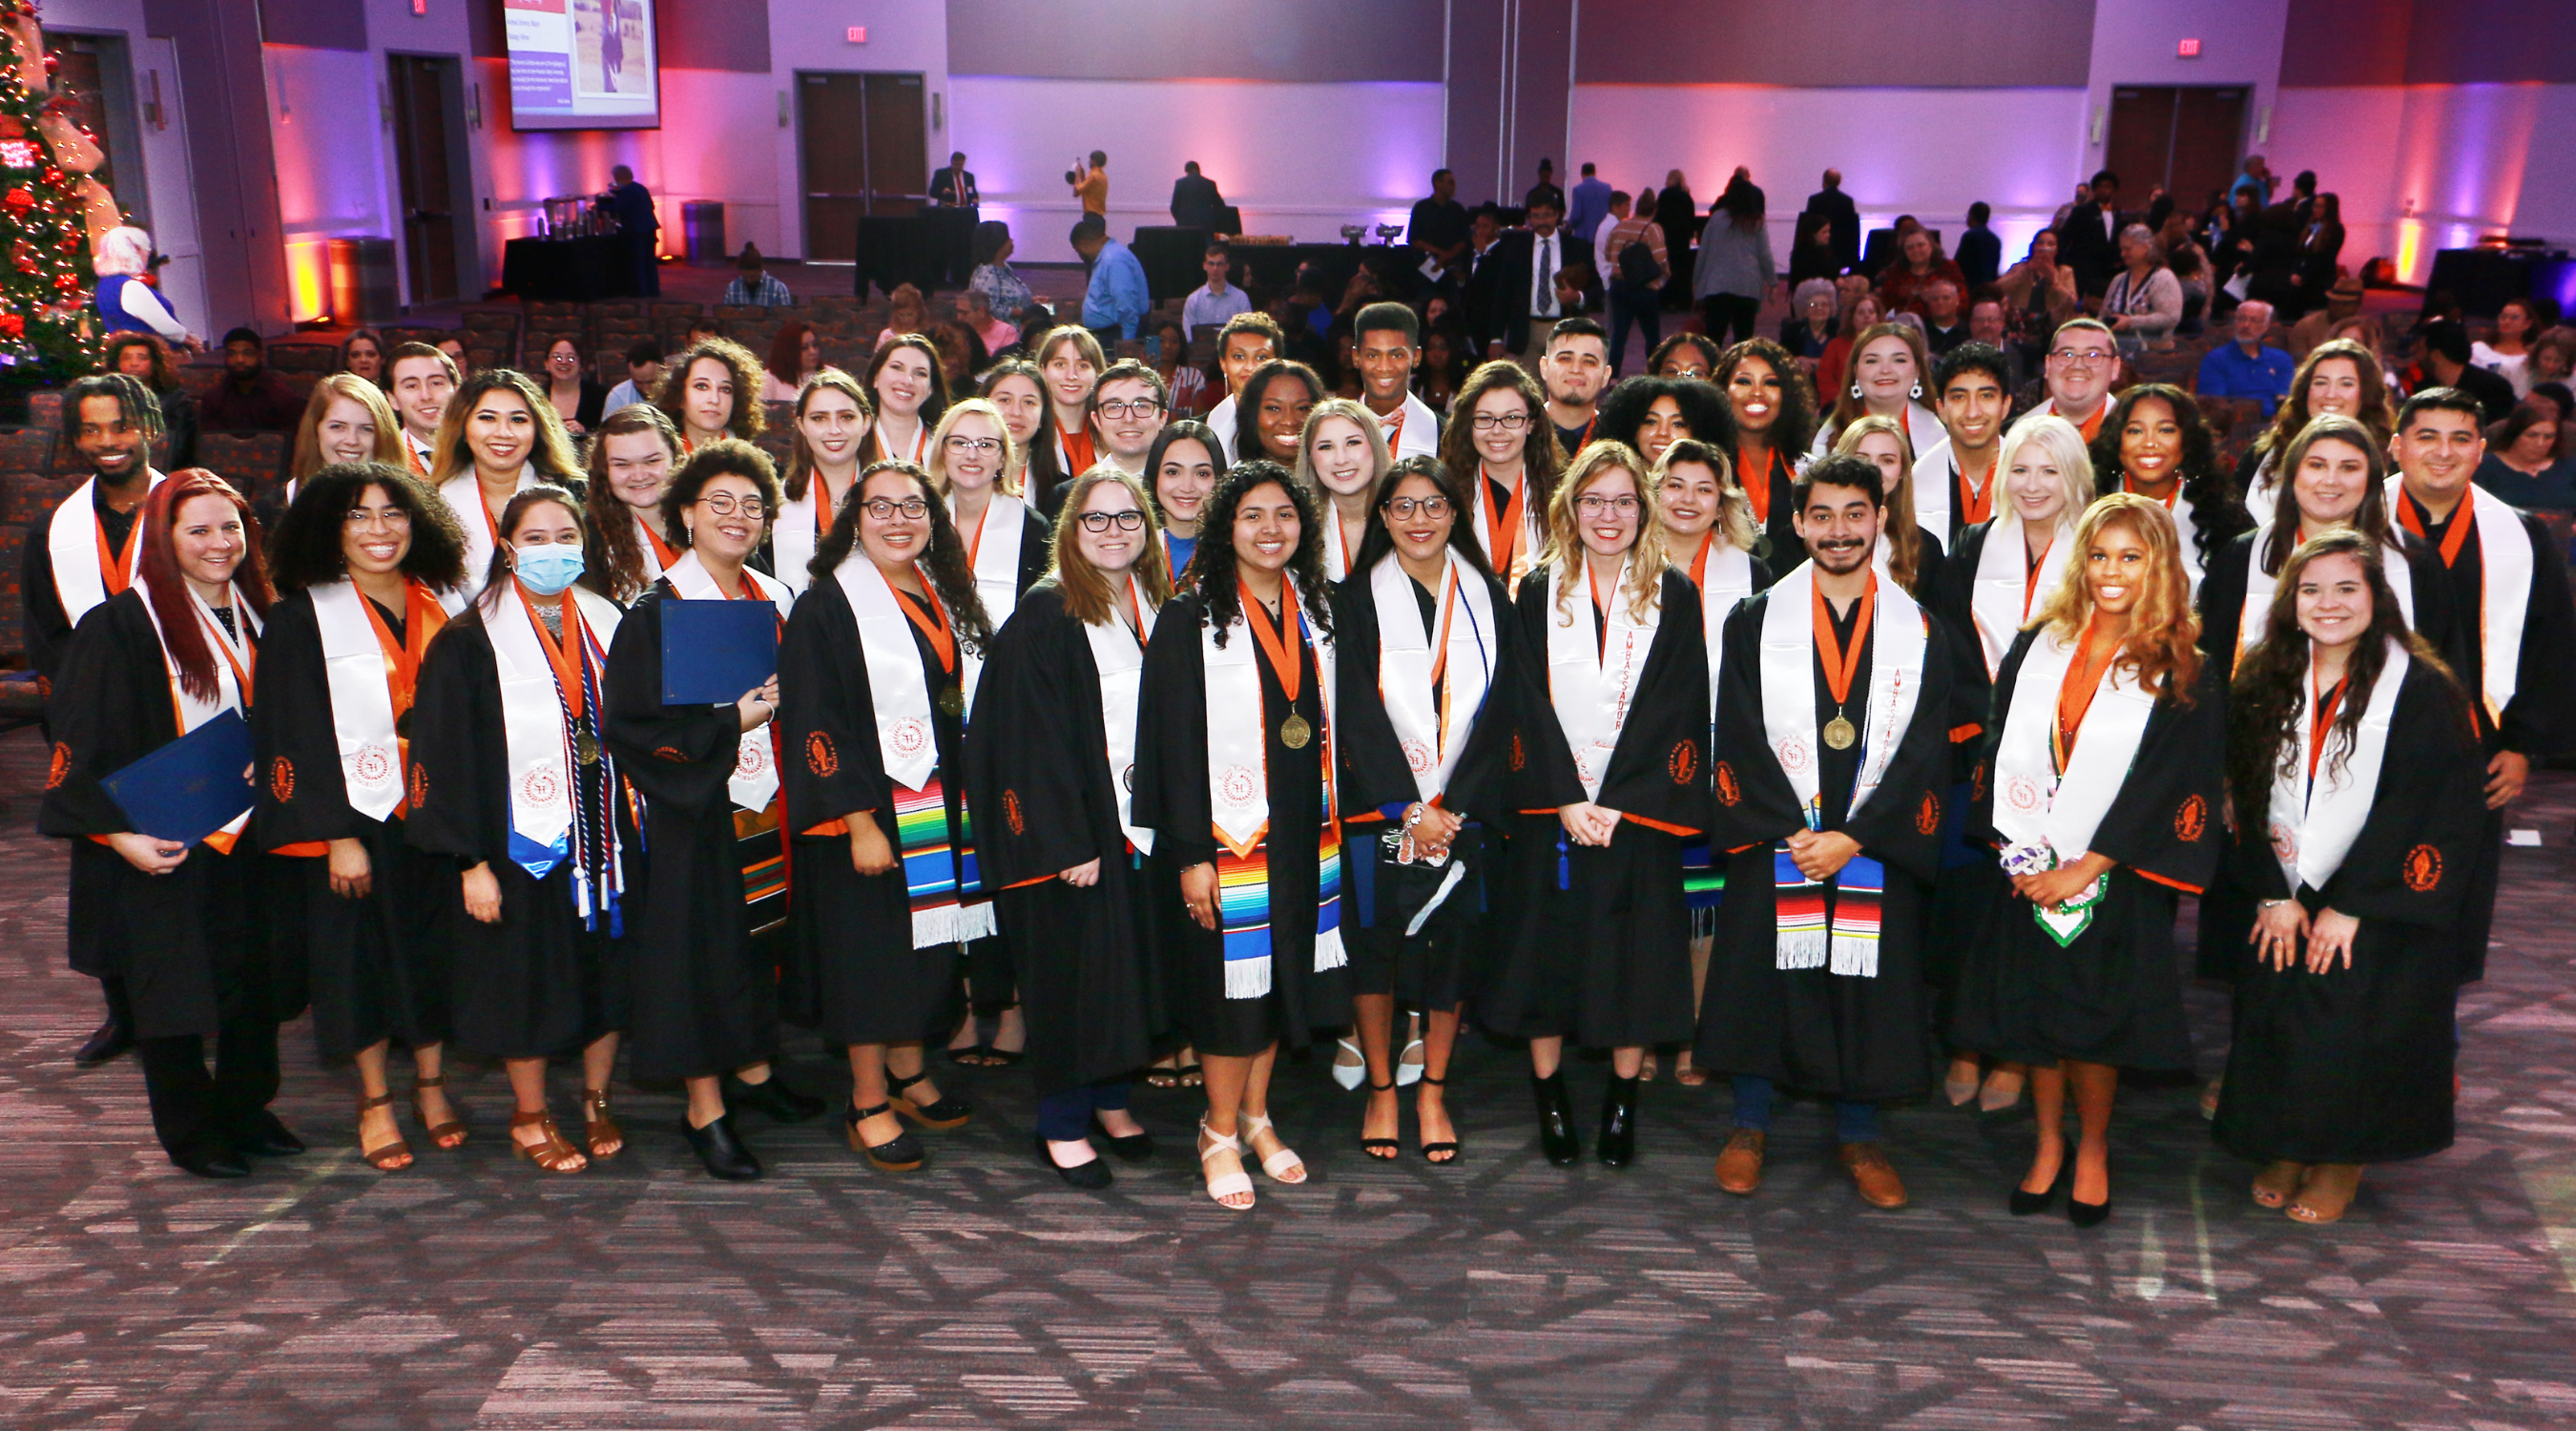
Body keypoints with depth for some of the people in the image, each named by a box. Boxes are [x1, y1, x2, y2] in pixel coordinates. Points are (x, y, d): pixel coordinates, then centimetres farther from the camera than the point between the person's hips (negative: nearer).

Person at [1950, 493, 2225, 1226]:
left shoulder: (2187, 675, -4)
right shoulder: (2036, 647, 5)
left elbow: (2170, 783, -9)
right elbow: (2001, 753, 3)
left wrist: (2085, 867, -13)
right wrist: (2016, 851, -7)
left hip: (2115, 877, -3)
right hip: (2028, 871, 3)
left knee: (2095, 1017, 3)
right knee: (2033, 1008, 9)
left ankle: (2092, 1152, 24)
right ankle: (2048, 1146, 26)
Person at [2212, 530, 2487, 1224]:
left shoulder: (2422, 690, -9)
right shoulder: (2265, 681, 4)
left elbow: (2418, 809, -12)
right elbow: (2248, 795, 4)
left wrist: (2348, 906, -14)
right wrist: (2274, 894, -5)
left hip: (2379, 905, -4)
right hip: (2283, 899, 4)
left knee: (2348, 1027, -7)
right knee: (2274, 1015, 0)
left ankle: (2341, 1162, 16)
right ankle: (2283, 1150, 21)